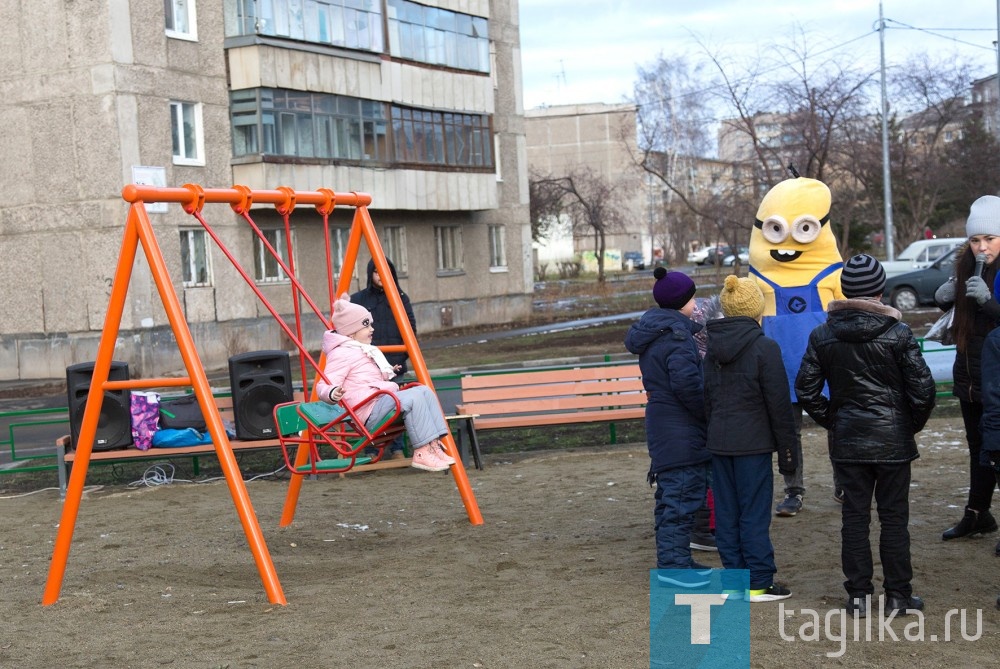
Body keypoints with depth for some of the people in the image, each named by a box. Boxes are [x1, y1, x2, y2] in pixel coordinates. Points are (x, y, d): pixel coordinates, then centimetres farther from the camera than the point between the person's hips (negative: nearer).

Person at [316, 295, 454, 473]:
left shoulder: (364, 350, 24)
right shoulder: (341, 354, -9)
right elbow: (323, 387, -16)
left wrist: (387, 374, 40)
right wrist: (332, 394, -37)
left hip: (383, 401, 11)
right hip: (369, 411, -11)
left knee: (424, 391, -2)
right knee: (412, 398, -27)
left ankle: (435, 444, -12)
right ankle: (422, 453, -26)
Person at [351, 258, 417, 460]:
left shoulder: (401, 298, 9)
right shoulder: (358, 299, 5)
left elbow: (410, 329, 7)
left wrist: (402, 357, -3)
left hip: (394, 364, 1)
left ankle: (397, 450, 11)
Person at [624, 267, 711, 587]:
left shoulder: (652, 332, 14)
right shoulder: (675, 335, -17)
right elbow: (687, 381, -27)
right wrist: (709, 413, -14)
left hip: (663, 426, 10)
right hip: (681, 431, -10)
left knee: (672, 494, 17)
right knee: (682, 495, -6)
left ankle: (673, 560, 26)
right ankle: (673, 565, -2)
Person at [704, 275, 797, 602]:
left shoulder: (712, 349, 8)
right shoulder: (764, 347, -11)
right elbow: (779, 403, -10)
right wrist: (787, 449, -4)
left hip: (719, 443, 6)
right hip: (752, 444, -6)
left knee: (726, 513, 9)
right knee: (755, 514, 0)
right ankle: (759, 583, 4)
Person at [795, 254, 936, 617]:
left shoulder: (823, 336, -3)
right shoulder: (898, 334, -10)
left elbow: (806, 389, -2)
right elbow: (923, 388, -10)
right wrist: (913, 425, 6)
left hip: (846, 441, 2)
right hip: (892, 440, -2)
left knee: (854, 516, 8)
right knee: (894, 517, 7)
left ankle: (858, 594, 12)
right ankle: (898, 594, 13)